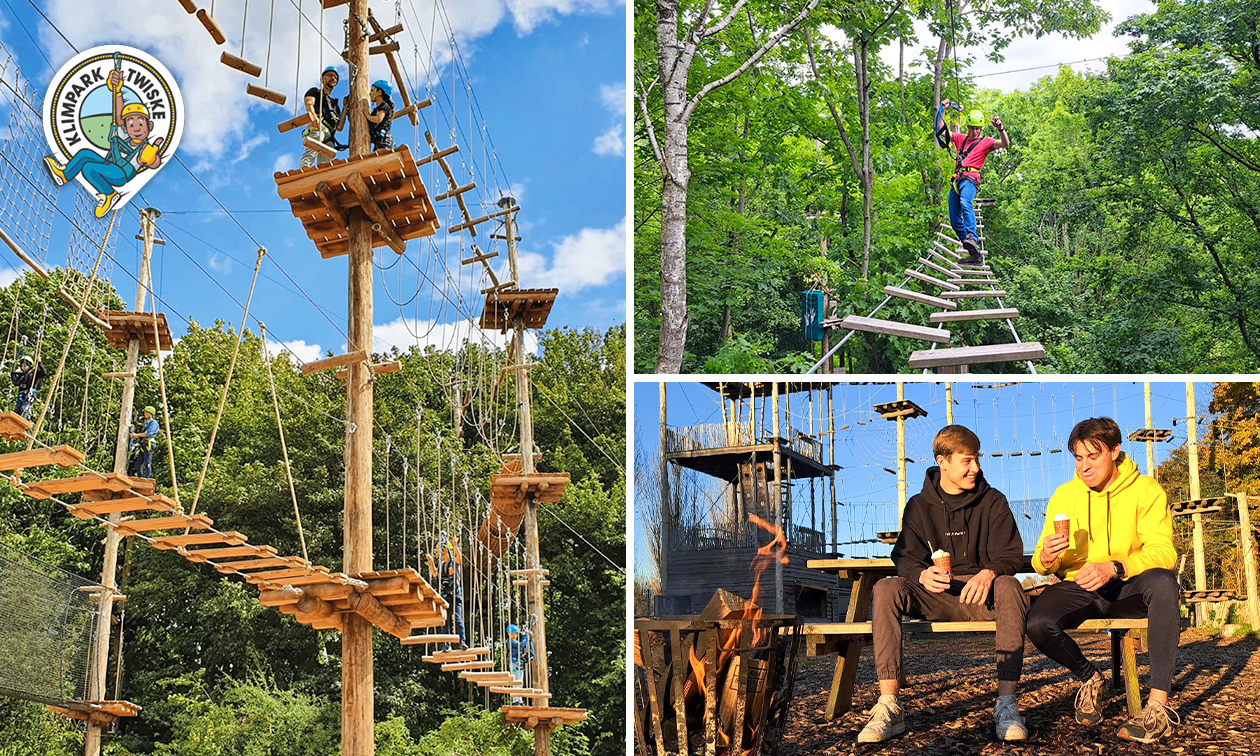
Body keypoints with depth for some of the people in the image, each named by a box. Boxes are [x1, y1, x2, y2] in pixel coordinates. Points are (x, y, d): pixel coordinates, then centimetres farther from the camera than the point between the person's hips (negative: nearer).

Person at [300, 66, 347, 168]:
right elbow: (309, 103, 0)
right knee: (310, 155, -29)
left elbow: (339, 127, 25)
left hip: (329, 137, 6)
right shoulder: (315, 91, 24)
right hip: (316, 129, -6)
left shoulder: (335, 104, 37)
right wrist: (314, 118, -21)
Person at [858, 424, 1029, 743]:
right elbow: (905, 558, 1)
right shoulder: (919, 506, 10)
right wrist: (922, 574, -25)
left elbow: (1011, 554, -1)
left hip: (980, 595, -1)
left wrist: (989, 573, -25)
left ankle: (1006, 703, -36)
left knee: (1009, 586, -35)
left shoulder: (992, 501, 8)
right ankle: (889, 707, -33)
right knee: (886, 588, -28)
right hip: (934, 596, 1)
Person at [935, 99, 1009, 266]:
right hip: (956, 179, 6)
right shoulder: (960, 139, 23)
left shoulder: (986, 142, 9)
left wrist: (1001, 129, -24)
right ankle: (975, 254, 7)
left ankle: (972, 238, -51)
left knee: (965, 202, -39)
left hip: (970, 178, -6)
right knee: (955, 221, 2)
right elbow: (941, 130, 23)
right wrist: (942, 110, 14)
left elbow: (1005, 144, -7)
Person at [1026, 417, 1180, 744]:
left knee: (1163, 581, -38)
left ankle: (1159, 702, -34)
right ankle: (1090, 678, 4)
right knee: (1038, 624, -30)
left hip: (1129, 589, -2)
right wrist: (1046, 559, -22)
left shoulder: (1146, 490, -3)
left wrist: (1114, 567, -34)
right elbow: (1040, 564, 4)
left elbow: (1163, 552, -16)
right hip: (1080, 590, 2)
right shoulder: (1064, 496, 6)